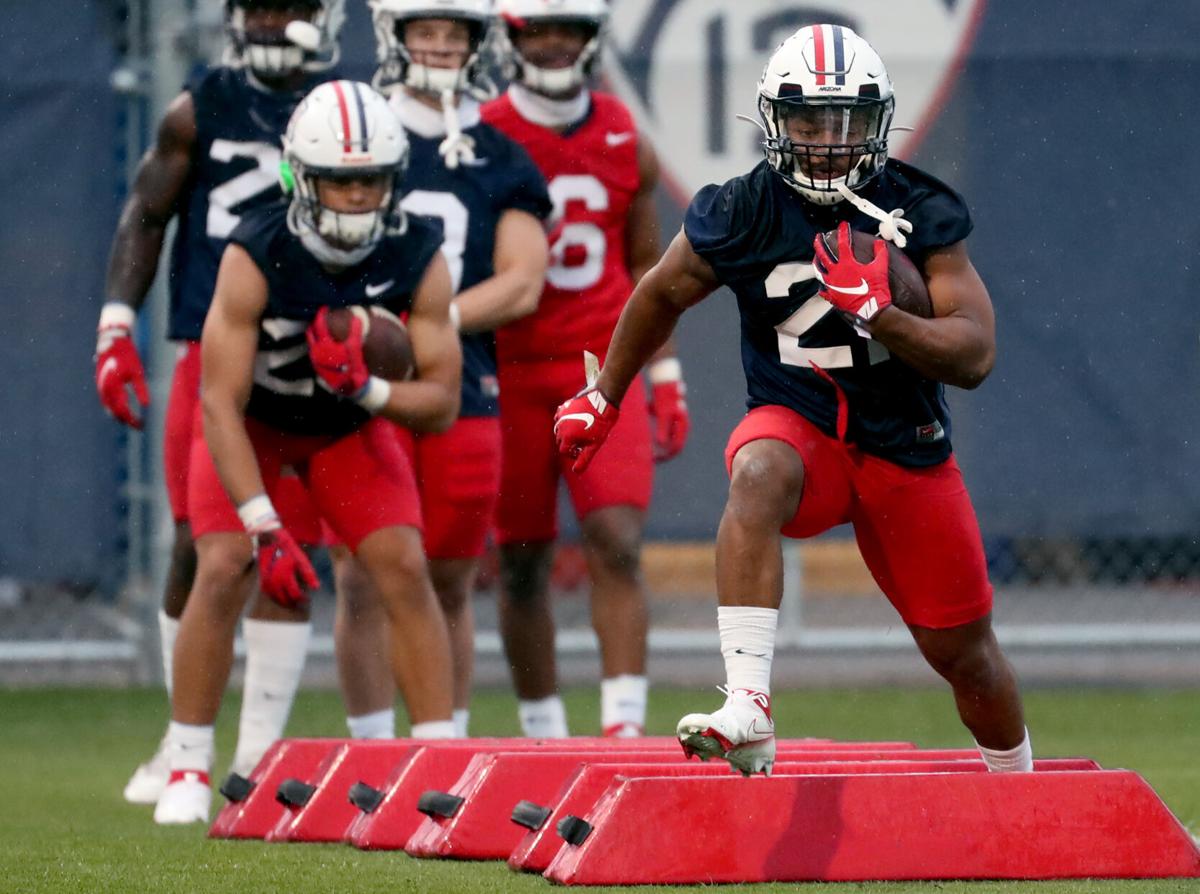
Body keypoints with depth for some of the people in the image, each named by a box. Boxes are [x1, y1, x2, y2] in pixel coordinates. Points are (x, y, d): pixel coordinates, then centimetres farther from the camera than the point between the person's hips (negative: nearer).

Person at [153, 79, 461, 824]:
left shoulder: (417, 257, -25)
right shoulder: (258, 258, -33)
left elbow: (442, 404, -19)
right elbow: (220, 405, -32)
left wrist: (366, 390, -39)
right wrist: (265, 528, -38)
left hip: (352, 425, 2)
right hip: (252, 421, -2)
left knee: (405, 568, -12)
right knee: (223, 570, -18)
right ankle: (188, 769, -4)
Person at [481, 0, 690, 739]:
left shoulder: (627, 146, 8)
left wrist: (665, 376, 13)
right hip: (513, 372, -1)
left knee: (617, 545, -14)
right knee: (523, 562, 4)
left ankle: (626, 726, -16)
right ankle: (542, 735, 15)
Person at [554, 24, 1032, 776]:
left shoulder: (920, 214, -10)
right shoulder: (745, 212, -10)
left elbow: (975, 355, -14)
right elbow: (663, 295, 10)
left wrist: (877, 316, -30)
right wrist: (605, 397, 20)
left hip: (905, 446, 1)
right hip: (799, 425, -1)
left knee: (963, 654, 9)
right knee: (758, 475, -39)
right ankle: (749, 711, -48)